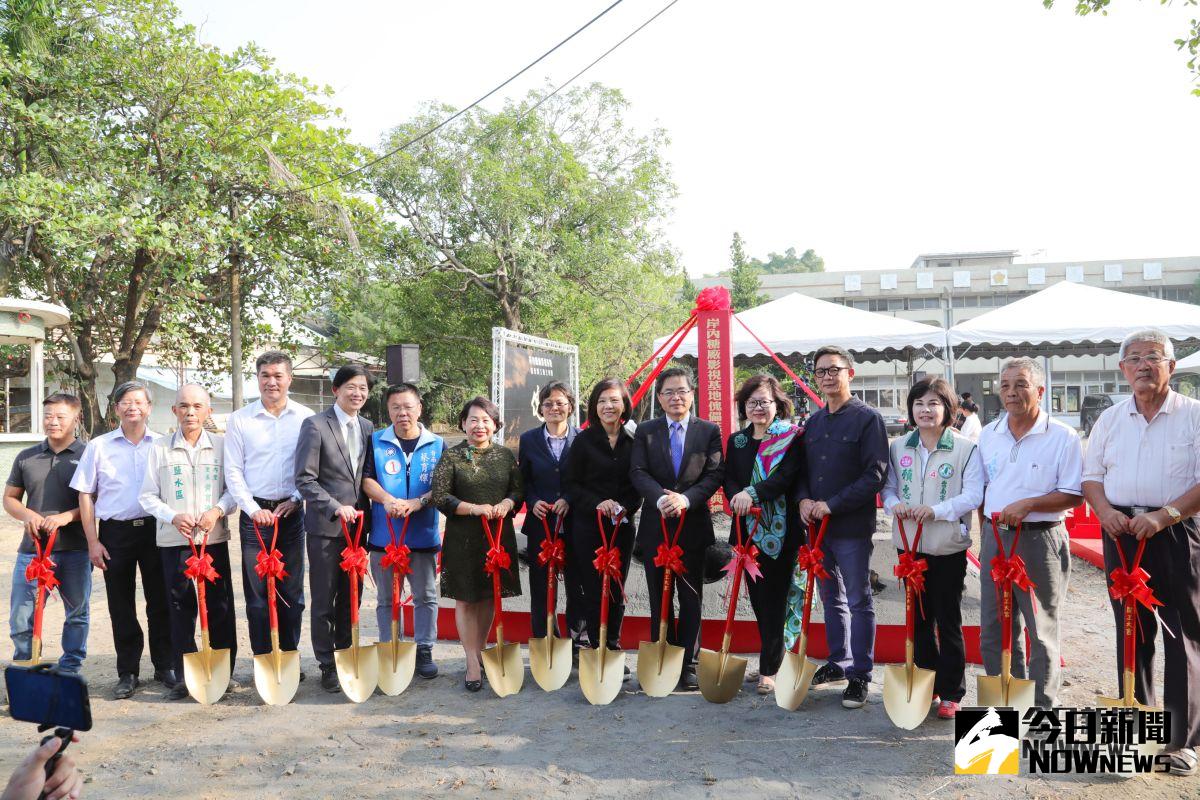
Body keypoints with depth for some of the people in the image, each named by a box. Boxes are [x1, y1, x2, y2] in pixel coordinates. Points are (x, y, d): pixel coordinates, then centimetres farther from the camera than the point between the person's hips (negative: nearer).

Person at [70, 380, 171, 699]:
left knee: (160, 601, 5)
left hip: (156, 529, 0)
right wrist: (93, 541, -1)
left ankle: (164, 666, 18)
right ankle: (128, 673, 16)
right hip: (115, 532, 0)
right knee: (121, 606, 6)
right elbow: (85, 496, 5)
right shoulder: (99, 447, 5)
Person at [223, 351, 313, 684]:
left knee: (292, 590, 7)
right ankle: (262, 658, 12)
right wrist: (253, 509, -9)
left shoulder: (306, 418, 3)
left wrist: (295, 501, -6)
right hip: (255, 512, 0)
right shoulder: (240, 419, 2)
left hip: (292, 511, 1)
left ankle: (289, 655, 18)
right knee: (257, 591, 2)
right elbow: (233, 472, 1)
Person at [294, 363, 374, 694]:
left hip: (358, 526, 5)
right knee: (324, 600, 3)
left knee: (351, 597, 12)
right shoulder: (314, 425, -6)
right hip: (325, 527, -5)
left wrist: (366, 516, 6)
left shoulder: (367, 427, 12)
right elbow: (305, 479, -10)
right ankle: (327, 664, 14)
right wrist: (335, 507, -19)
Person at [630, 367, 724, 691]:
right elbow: (638, 472, -5)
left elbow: (715, 474, -5)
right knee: (659, 599, 8)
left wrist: (685, 498, -21)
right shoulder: (645, 431, 5)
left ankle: (688, 664, 15)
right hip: (655, 526, 1)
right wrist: (661, 498, -23)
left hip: (693, 525, -1)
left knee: (691, 598, 6)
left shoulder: (709, 431, 3)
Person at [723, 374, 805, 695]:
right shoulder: (736, 441, 12)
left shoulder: (792, 438, -3)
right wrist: (738, 498, -18)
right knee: (757, 597, 10)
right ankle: (770, 660, 23)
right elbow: (729, 478, 4)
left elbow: (788, 476, -17)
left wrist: (753, 493, -28)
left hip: (780, 530, -5)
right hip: (747, 530, 5)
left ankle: (769, 669, 6)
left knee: (775, 598, -1)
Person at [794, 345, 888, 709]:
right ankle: (838, 663, 29)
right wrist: (804, 498, -5)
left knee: (859, 602, 2)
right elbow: (801, 469, 16)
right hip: (818, 526, 6)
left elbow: (875, 475, -14)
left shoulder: (867, 418, -8)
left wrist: (832, 505, -17)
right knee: (831, 598, 16)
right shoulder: (813, 422, 12)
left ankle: (859, 676, 10)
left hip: (852, 528, -6)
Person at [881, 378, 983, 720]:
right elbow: (887, 486, 11)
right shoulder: (899, 447, 6)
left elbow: (973, 495, -11)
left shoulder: (966, 448, -7)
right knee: (919, 617, 13)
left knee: (948, 621, 5)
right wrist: (895, 503, -11)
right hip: (909, 544, 4)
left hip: (948, 547, -4)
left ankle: (951, 693, 15)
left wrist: (936, 510, -23)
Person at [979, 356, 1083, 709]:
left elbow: (1073, 495, -9)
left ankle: (1042, 709, 18)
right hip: (995, 538, 5)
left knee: (1042, 630, 6)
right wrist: (986, 534, 10)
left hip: (1039, 541, -5)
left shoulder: (1063, 437, -7)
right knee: (994, 629, 12)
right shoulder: (988, 435, 8)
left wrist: (1028, 504, -21)